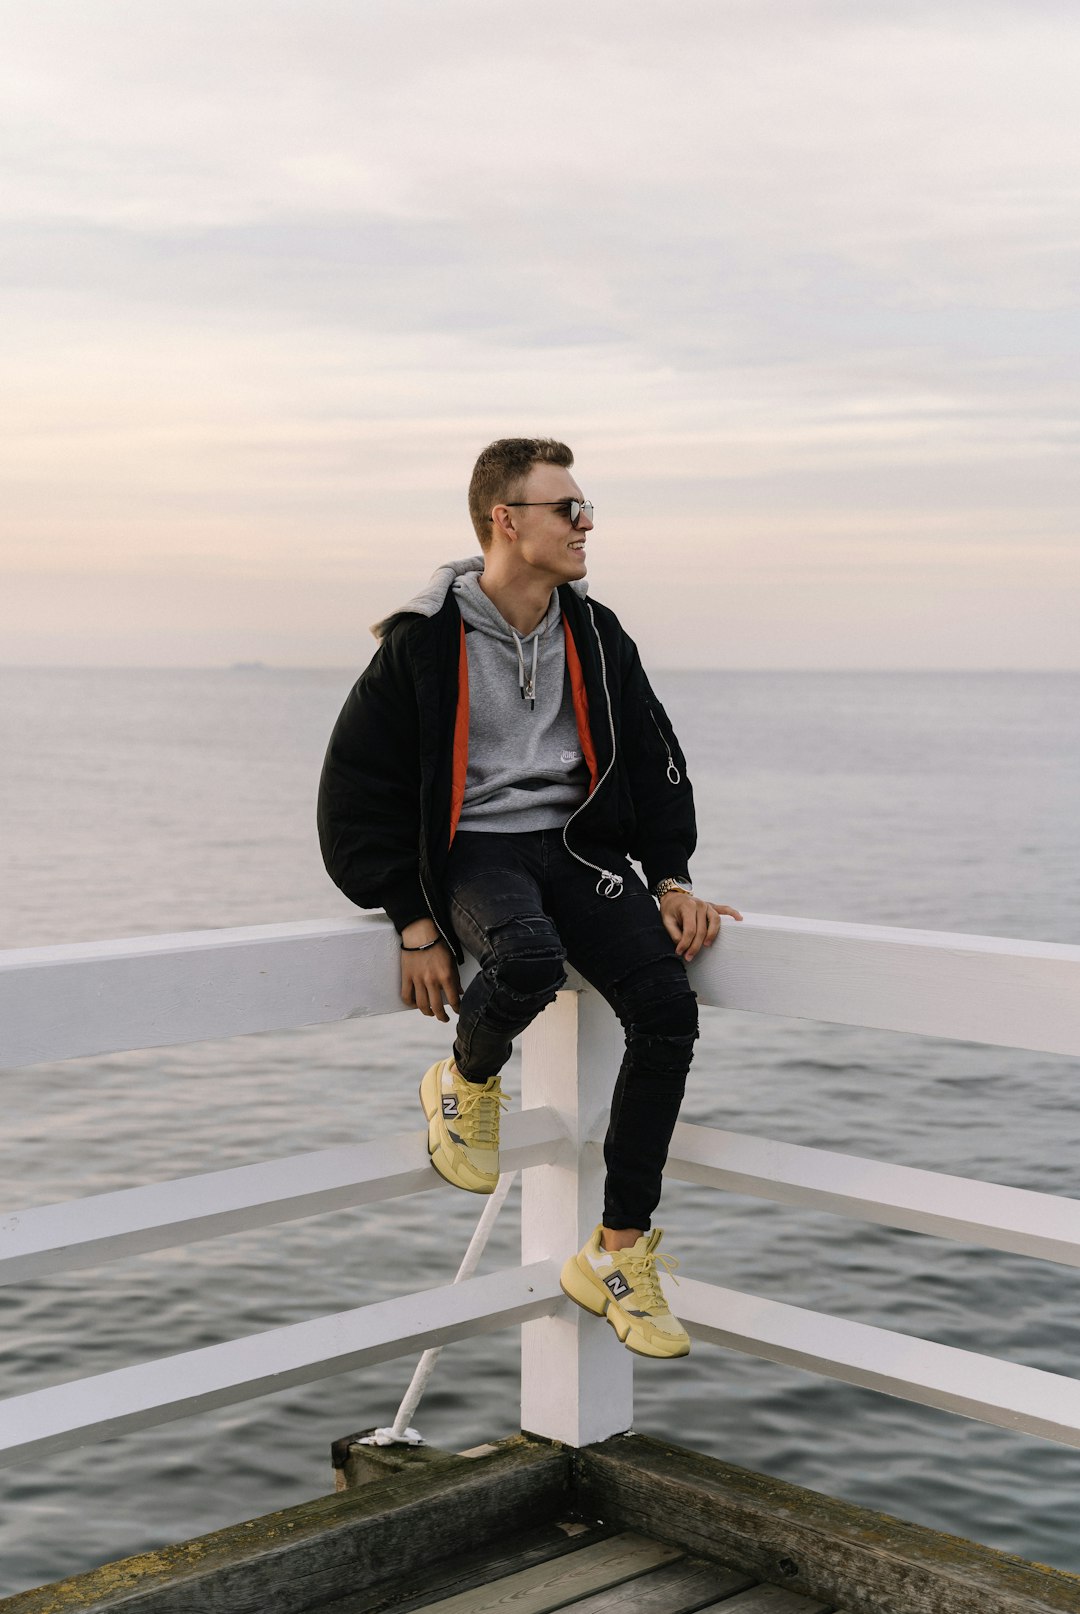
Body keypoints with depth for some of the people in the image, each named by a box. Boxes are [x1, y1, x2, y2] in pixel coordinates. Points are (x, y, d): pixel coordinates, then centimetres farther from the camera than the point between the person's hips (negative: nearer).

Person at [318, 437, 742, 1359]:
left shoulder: (596, 636, 9)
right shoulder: (424, 643, -6)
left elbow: (655, 761, 17)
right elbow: (358, 794, -3)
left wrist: (671, 877, 4)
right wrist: (415, 923, -9)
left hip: (575, 844, 5)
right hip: (470, 850, -5)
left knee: (668, 1010, -19)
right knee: (529, 961, -39)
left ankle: (618, 1256, -6)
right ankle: (465, 1085, -1)